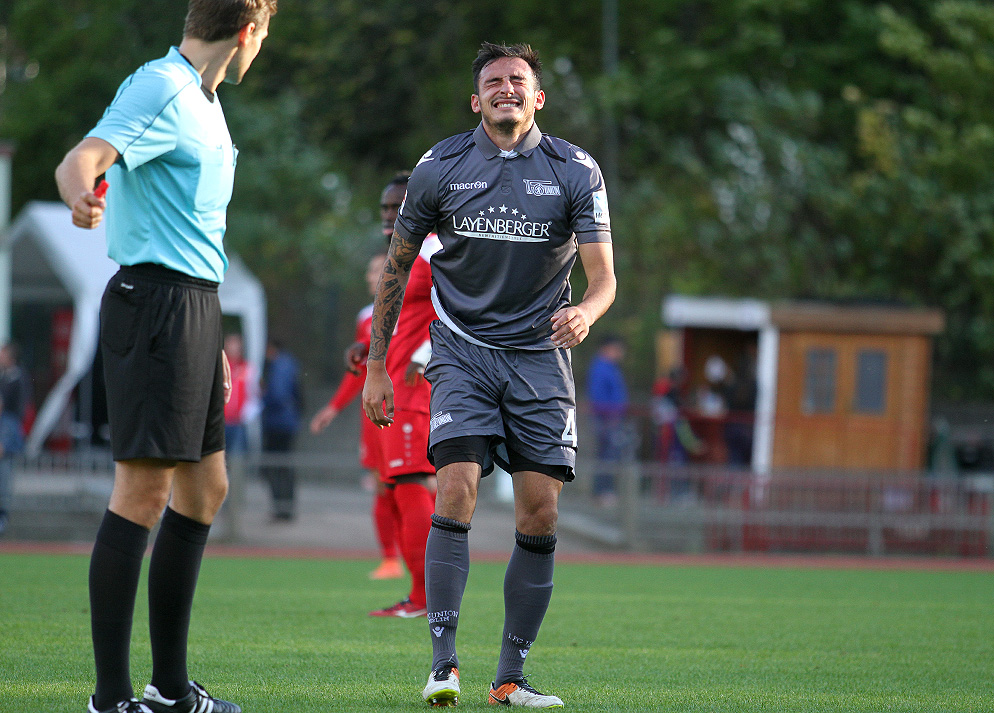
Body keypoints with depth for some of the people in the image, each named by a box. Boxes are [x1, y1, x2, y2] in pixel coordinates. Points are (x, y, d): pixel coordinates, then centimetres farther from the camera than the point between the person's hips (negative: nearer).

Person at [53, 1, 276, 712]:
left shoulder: (202, 98, 17)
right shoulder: (161, 90, -13)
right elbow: (83, 158, -28)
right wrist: (81, 193, -50)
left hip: (196, 302, 11)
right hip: (156, 299, -11)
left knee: (204, 488, 13)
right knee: (143, 492, -13)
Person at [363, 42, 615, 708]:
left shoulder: (576, 171, -2)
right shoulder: (439, 168, 0)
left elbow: (604, 274, -6)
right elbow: (397, 266, 9)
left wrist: (586, 312, -30)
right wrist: (377, 366, 7)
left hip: (540, 354, 1)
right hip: (462, 349, -1)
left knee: (540, 516, -4)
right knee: (456, 491, -19)